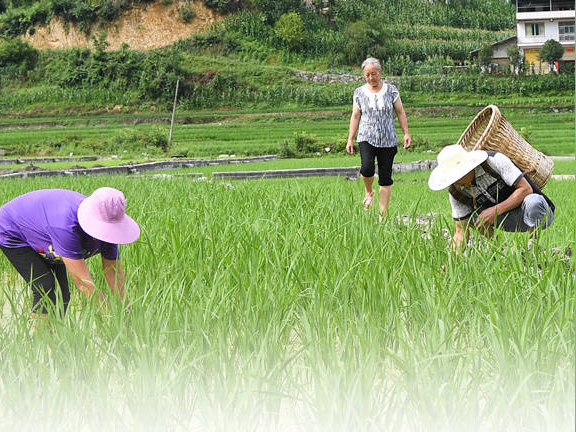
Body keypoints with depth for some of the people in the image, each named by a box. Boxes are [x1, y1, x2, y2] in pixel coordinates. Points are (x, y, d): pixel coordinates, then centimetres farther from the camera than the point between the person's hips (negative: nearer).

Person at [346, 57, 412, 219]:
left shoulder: (391, 90, 5)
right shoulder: (359, 93, 7)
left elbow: (401, 113, 9)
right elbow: (355, 117, 11)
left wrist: (406, 133, 0)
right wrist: (350, 140, 6)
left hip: (388, 140, 0)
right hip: (367, 138, 0)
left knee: (385, 178, -2)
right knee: (367, 168, -25)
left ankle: (383, 214, 5)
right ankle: (369, 192, 7)